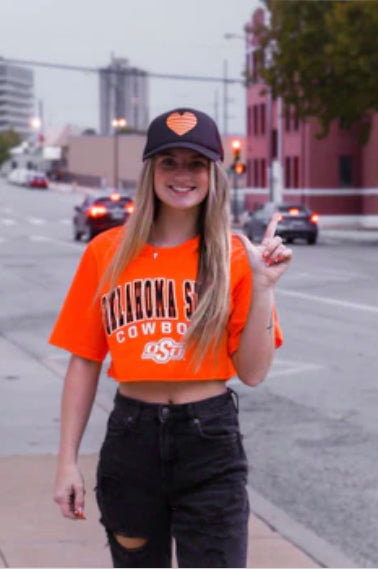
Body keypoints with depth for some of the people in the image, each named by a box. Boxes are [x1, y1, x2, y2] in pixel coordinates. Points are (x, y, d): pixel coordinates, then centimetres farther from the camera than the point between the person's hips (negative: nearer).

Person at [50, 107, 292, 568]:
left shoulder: (236, 257, -2)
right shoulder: (106, 253, 1)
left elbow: (253, 372, -3)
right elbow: (83, 362, 4)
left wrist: (263, 285, -13)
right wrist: (67, 462, 2)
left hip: (211, 444, -1)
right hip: (130, 439, 2)